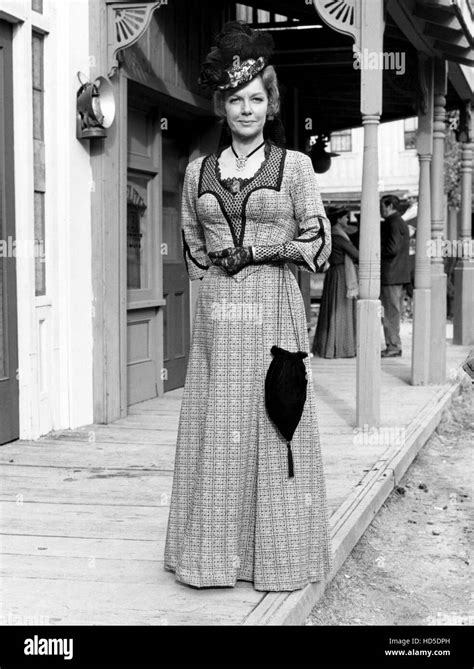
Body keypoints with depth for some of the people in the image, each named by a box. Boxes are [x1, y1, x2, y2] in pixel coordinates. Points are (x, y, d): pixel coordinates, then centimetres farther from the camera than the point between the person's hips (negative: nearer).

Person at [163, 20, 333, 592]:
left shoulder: (294, 165, 5)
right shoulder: (198, 171, 12)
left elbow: (318, 242, 2)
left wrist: (256, 251, -6)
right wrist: (218, 268, 5)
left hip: (275, 308, -2)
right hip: (217, 312, 3)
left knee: (274, 423, -1)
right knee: (215, 429, 2)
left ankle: (277, 553, 9)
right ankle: (215, 551, 10)